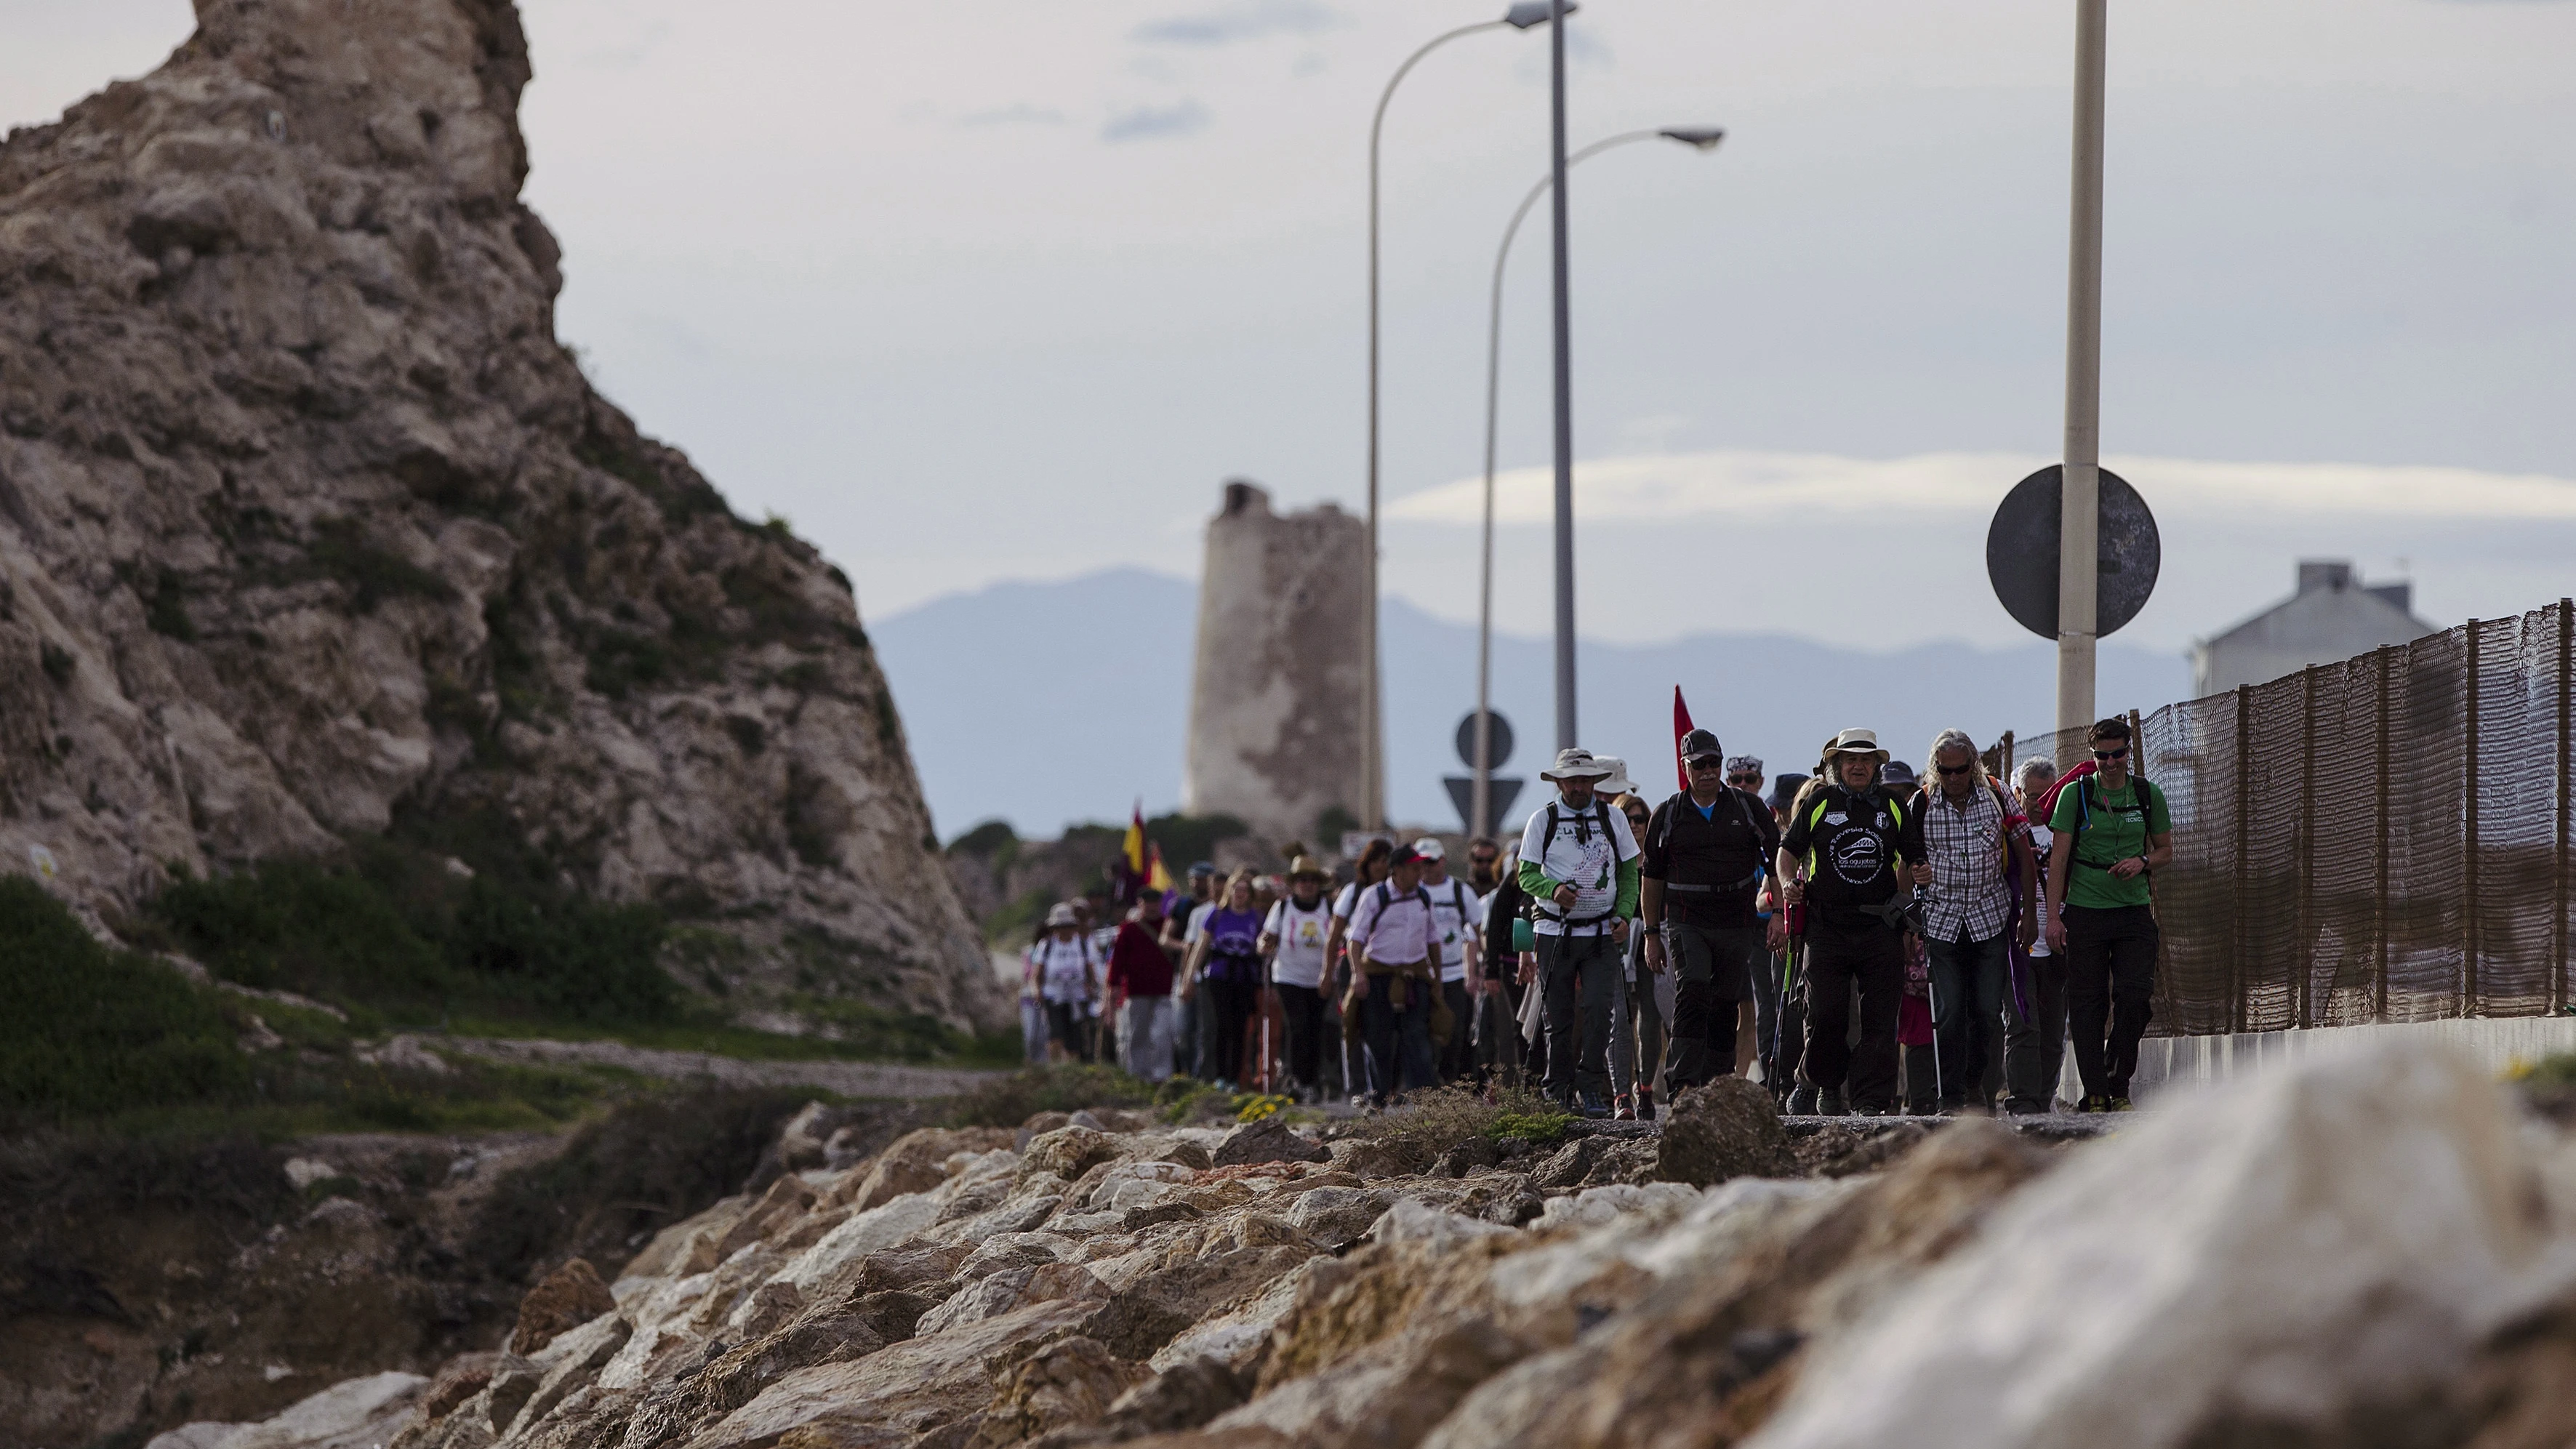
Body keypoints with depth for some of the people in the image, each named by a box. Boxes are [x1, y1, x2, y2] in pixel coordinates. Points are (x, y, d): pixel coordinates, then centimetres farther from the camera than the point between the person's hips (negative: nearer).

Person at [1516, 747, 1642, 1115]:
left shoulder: (1612, 818, 8)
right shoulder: (1543, 819, 3)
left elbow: (1629, 873, 13)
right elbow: (1526, 874, 1)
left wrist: (1624, 915, -2)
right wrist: (1553, 889, -20)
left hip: (1602, 933, 1)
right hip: (1554, 931, -1)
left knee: (1598, 1009, -14)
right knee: (1558, 1018, 0)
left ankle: (1590, 1091, -8)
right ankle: (1559, 1095, 9)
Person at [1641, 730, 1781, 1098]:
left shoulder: (1748, 807, 7)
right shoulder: (1668, 815, 7)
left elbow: (1778, 860, 10)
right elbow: (1653, 878, 12)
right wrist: (1651, 935, 9)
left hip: (1737, 925, 2)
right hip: (1686, 922, -2)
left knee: (1725, 1008, 5)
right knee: (1692, 994, -20)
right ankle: (1683, 1084, -28)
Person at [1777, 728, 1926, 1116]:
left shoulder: (1894, 808, 10)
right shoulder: (1818, 803, 6)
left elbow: (1913, 856, 18)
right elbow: (1789, 849, 12)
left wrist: (1920, 872, -5)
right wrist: (1788, 882, -7)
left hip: (1880, 924, 1)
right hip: (1828, 924, -1)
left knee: (1879, 1018, -4)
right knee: (1825, 1015, -5)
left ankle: (1871, 1099, -2)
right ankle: (1827, 1084, 18)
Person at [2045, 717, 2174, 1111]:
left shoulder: (2148, 795, 6)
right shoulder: (2075, 794, 0)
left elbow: (2166, 851, 16)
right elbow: (2058, 858, -1)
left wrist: (2143, 861, -7)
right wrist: (2053, 916, -7)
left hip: (2134, 912, 1)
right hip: (2085, 912, -1)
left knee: (2135, 998, -10)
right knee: (2088, 1005, -2)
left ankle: (2119, 1087, 4)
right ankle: (2095, 1095, 4)